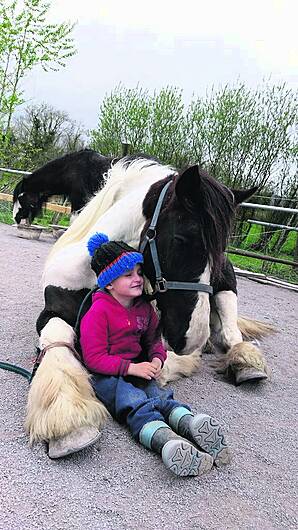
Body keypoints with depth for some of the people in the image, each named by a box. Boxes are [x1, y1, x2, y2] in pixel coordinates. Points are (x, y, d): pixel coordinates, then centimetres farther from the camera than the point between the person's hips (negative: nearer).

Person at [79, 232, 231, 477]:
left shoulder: (144, 307, 10)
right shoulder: (98, 312, -12)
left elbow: (154, 339, 20)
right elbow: (94, 358, -15)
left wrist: (157, 360, -4)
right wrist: (131, 367, -23)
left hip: (138, 370, 6)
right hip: (105, 375, -6)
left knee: (161, 396, -25)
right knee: (137, 404, -33)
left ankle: (191, 425, -51)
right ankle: (167, 443, -58)